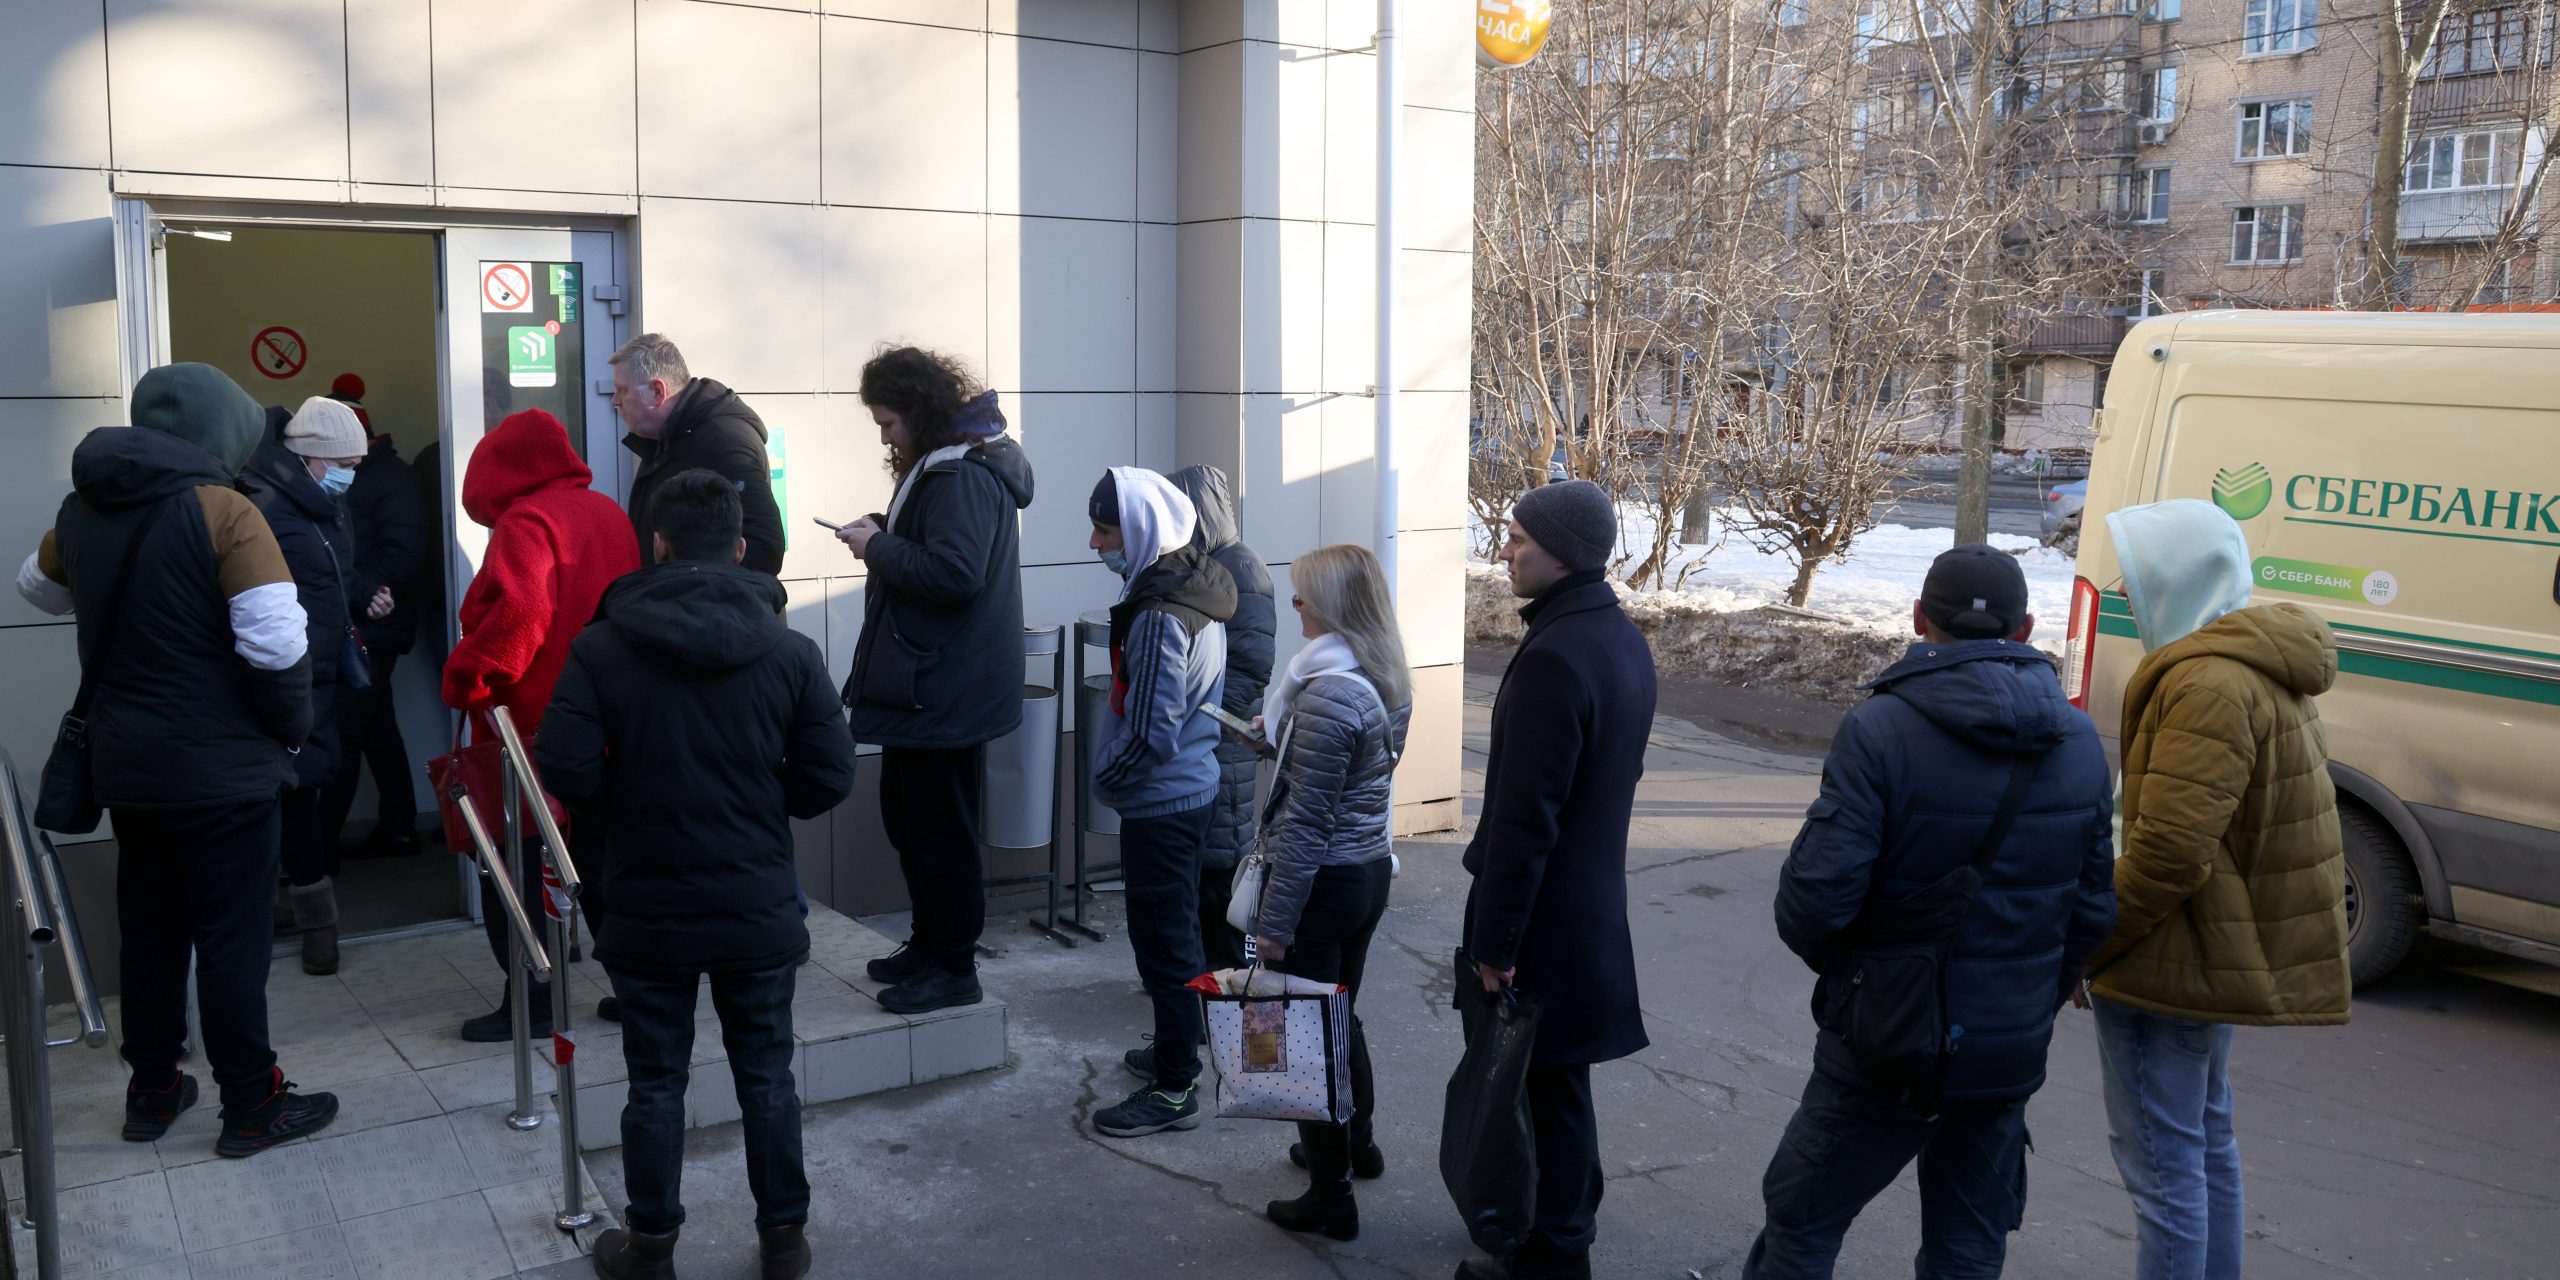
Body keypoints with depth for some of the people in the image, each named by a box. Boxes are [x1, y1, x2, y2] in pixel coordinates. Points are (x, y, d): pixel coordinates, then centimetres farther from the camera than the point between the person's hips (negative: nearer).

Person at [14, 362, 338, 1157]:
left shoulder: (81, 510, 5)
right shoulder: (222, 510, -17)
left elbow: (38, 585, 26)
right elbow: (277, 642, -24)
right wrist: (292, 726, -9)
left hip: (125, 764, 7)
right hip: (222, 766, -7)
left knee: (148, 930, 18)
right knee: (233, 939, 3)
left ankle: (151, 1092, 30)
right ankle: (252, 1107, 12)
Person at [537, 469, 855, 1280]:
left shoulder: (599, 649, -9)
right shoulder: (791, 652, -7)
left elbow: (565, 772, -13)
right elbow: (830, 779, -7)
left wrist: (624, 813, 7)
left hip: (646, 909, 0)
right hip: (759, 907, 1)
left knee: (656, 1083, 13)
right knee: (766, 1076, 13)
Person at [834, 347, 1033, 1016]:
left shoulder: (963, 474, -19)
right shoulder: (938, 465, 15)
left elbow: (954, 571, -29)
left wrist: (879, 547, -17)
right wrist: (883, 537, 4)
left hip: (946, 691, -11)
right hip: (922, 684, 11)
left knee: (940, 832, -1)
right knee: (907, 817, 20)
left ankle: (954, 968, 11)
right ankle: (929, 945, 32)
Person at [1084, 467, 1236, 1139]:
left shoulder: (1159, 617, -25)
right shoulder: (1195, 590, 5)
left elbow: (1152, 736, -25)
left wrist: (1106, 780, -8)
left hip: (1159, 802, -10)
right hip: (1192, 788, 10)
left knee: (1164, 944, 0)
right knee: (1175, 933, 21)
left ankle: (1175, 1091, 11)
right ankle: (1179, 1051, 36)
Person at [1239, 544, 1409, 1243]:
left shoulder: (1328, 692, -23)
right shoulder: (1388, 679, 4)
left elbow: (1306, 822, -23)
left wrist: (1275, 922, -18)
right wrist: (1278, 737, 17)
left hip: (1322, 881, -9)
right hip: (1370, 871, 9)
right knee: (1341, 1016, 25)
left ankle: (1330, 1198, 14)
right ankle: (1358, 1143, 43)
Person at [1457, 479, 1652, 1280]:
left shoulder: (1554, 656, -24)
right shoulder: (1624, 641, 7)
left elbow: (1525, 816, -24)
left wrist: (1495, 938, -17)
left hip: (1544, 914, -9)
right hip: (1590, 899, 9)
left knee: (1536, 1082, 4)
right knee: (1558, 1077, 22)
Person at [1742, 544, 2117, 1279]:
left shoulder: (1881, 728, -18)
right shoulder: (2079, 743, 0)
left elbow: (1818, 894, -20)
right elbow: (2093, 910, 4)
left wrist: (1835, 966, 2)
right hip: (2012, 1053, 5)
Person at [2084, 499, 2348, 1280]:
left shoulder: (2208, 685, -23)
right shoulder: (2262, 668, 11)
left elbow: (2167, 853, -28)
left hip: (2174, 961, -11)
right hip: (2227, 949, 11)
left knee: (2161, 1162, -2)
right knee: (2205, 1141, 23)